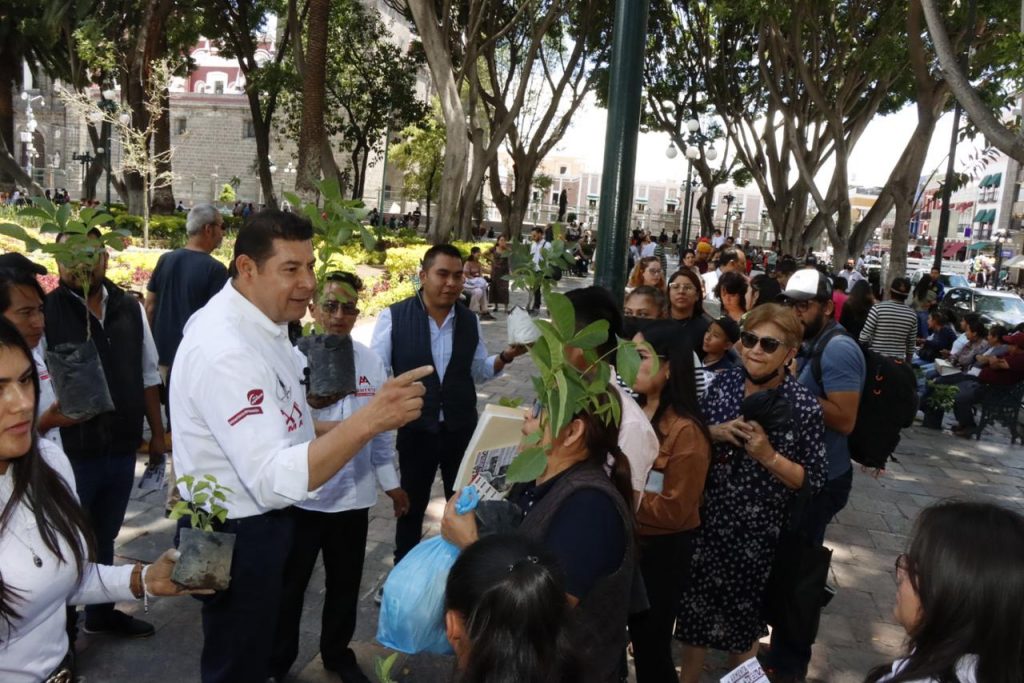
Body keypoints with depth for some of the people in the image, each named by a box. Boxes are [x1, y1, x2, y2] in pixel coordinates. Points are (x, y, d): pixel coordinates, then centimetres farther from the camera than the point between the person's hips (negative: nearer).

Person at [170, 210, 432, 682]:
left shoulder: (261, 324, 2)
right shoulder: (225, 351, -31)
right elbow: (275, 481, -37)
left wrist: (352, 425, 1)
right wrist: (368, 421, -44)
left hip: (260, 522, 10)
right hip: (236, 536, -9)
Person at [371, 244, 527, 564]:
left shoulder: (470, 321, 0)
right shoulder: (393, 317, -11)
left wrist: (505, 357, -8)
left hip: (462, 429, 3)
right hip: (415, 430, -2)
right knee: (411, 506, 17)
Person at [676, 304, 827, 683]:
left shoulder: (804, 406, -14)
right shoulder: (723, 383, -3)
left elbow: (814, 479, -10)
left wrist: (768, 455, -24)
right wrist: (715, 432, -15)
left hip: (756, 530, -3)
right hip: (706, 517, 3)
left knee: (743, 612, 17)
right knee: (695, 604, 16)